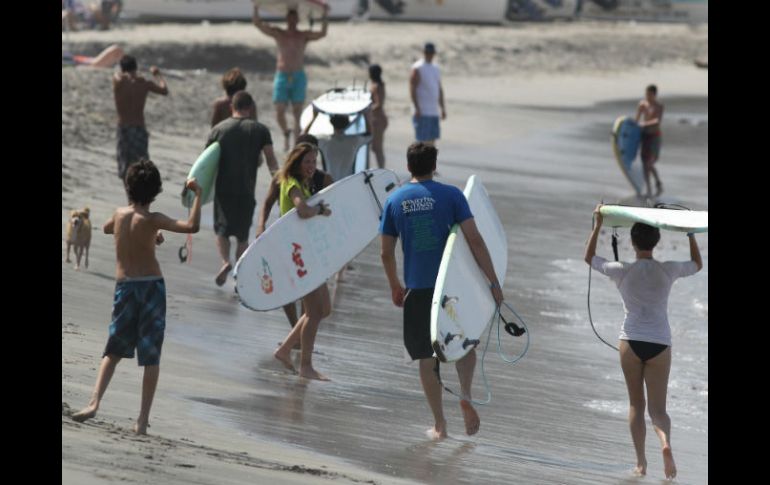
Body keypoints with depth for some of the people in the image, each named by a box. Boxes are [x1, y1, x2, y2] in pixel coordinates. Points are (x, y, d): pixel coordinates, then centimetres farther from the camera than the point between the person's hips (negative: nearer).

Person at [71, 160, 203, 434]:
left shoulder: (119, 214, 4)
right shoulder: (151, 220, -11)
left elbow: (107, 228, 29)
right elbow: (192, 226, -22)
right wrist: (197, 194, -12)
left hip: (124, 287, 4)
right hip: (152, 286, -3)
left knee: (114, 351, 12)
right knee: (151, 357, 1)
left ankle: (94, 402, -9)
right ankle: (143, 419, -3)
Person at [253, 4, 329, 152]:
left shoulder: (304, 36, 4)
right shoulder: (278, 33, 5)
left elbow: (322, 34, -9)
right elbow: (258, 24, -2)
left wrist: (325, 15, -19)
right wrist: (256, 9, -14)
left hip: (298, 77, 0)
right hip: (282, 77, 0)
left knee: (298, 114, -1)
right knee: (279, 112, -5)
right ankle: (286, 132, 25)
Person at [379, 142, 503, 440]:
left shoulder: (395, 201, 3)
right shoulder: (450, 195, -5)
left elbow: (386, 253, 7)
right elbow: (474, 239, -12)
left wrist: (395, 288, 21)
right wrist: (493, 281, -9)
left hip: (417, 288, 1)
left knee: (427, 357, 9)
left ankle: (439, 424, 9)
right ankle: (466, 394, -6)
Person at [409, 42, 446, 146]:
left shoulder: (436, 69, 17)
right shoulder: (417, 68, -6)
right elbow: (412, 89, -12)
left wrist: (442, 108, 16)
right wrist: (417, 109, -19)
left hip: (434, 112, 8)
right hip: (422, 112, -7)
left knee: (432, 138, 6)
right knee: (422, 140, -9)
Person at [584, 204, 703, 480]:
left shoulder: (622, 271, -4)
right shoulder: (668, 271, -1)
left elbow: (589, 258, 14)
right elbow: (697, 264, 21)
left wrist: (598, 226, 19)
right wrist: (691, 234, 31)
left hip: (631, 342, -1)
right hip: (660, 343, 1)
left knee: (636, 404, 11)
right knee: (658, 408, 3)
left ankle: (641, 462, 4)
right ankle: (665, 442, -28)